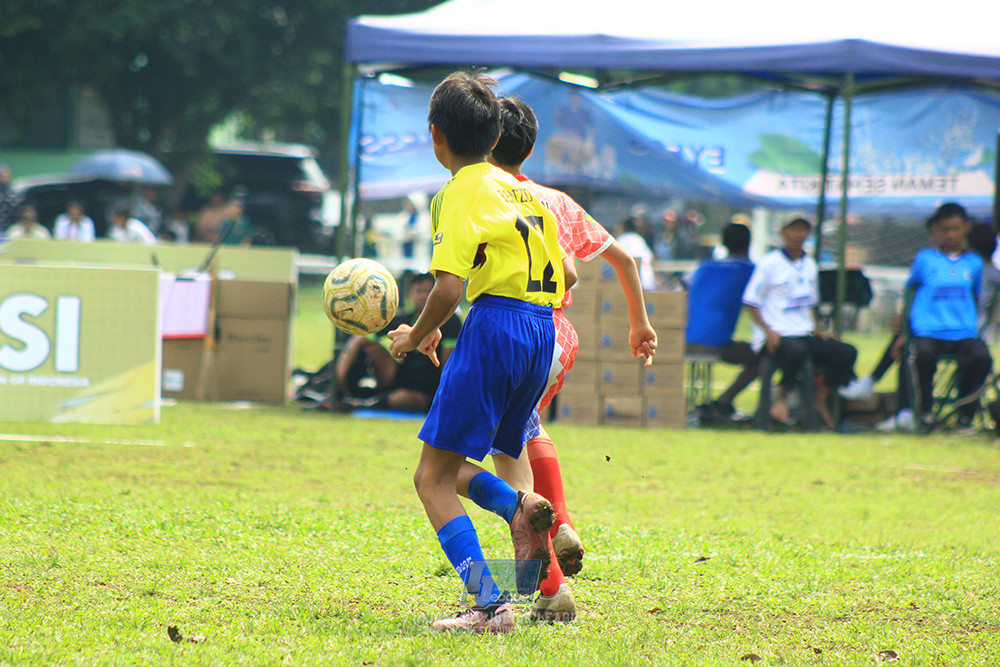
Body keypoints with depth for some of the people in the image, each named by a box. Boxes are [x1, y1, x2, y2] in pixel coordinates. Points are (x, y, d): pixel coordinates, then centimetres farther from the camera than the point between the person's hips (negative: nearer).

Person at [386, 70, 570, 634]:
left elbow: (448, 289, -16)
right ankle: (520, 506, -10)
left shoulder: (463, 193, -6)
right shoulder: (519, 189, 18)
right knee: (449, 466, 19)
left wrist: (416, 337, 0)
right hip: (543, 330, 8)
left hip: (495, 322, -8)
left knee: (433, 477, -5)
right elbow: (565, 272, 22)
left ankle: (490, 604, -17)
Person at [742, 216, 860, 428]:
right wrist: (768, 331, -17)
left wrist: (817, 330, 11)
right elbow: (751, 302, -4)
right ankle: (781, 399, -18)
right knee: (797, 351, -39)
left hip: (805, 334, 7)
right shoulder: (769, 263, -2)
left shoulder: (810, 265, 17)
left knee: (847, 352, -10)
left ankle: (820, 403, 0)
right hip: (777, 336, -7)